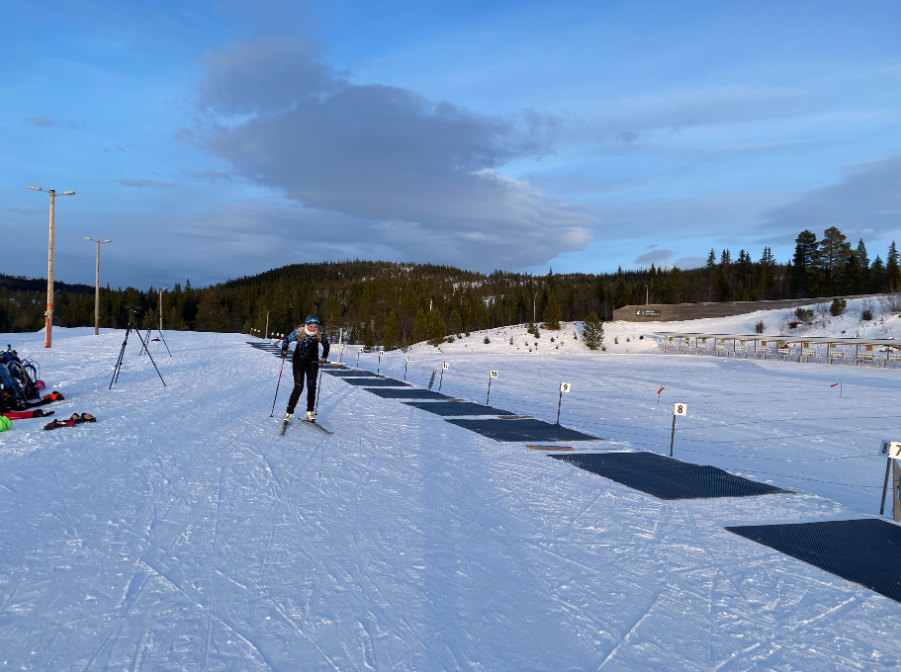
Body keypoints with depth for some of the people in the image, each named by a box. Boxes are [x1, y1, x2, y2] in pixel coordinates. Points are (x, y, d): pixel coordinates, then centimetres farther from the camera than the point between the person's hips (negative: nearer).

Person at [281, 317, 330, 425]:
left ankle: (310, 412, -4)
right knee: (298, 387, -10)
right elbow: (287, 339, -1)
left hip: (312, 361, 2)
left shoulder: (320, 335, -10)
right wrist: (284, 350, -14)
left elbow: (326, 345, 9)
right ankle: (289, 412, 1)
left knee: (311, 385, -13)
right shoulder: (299, 332, -15)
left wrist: (324, 357, 4)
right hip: (299, 361, -2)